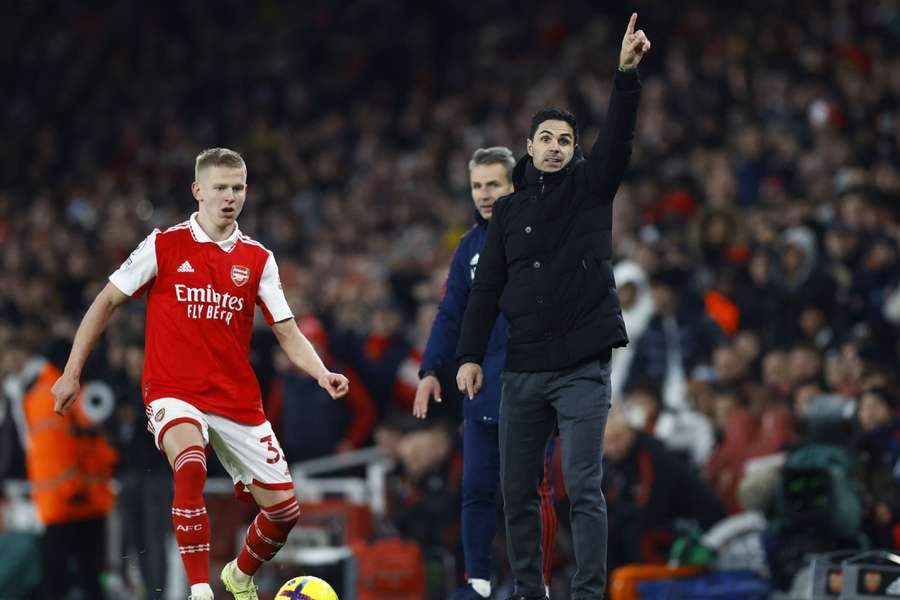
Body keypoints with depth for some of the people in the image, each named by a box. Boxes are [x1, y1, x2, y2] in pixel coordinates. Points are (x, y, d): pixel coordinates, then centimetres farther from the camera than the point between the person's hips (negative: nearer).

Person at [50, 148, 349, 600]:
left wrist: (321, 373, -15)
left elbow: (287, 332, 4)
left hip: (237, 400, 4)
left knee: (284, 507, 1)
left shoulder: (257, 259, 6)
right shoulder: (164, 245, -2)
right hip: (173, 391, -4)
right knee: (190, 466, -35)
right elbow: (106, 302, 4)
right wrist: (72, 372, 1)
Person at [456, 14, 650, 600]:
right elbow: (487, 287, 11)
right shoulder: (509, 209, 12)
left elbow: (619, 138, -12)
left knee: (583, 487, -10)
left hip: (582, 368, -4)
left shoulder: (590, 188, 4)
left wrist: (627, 73, -25)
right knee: (517, 488, 7)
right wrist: (470, 354, 4)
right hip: (523, 370, 4)